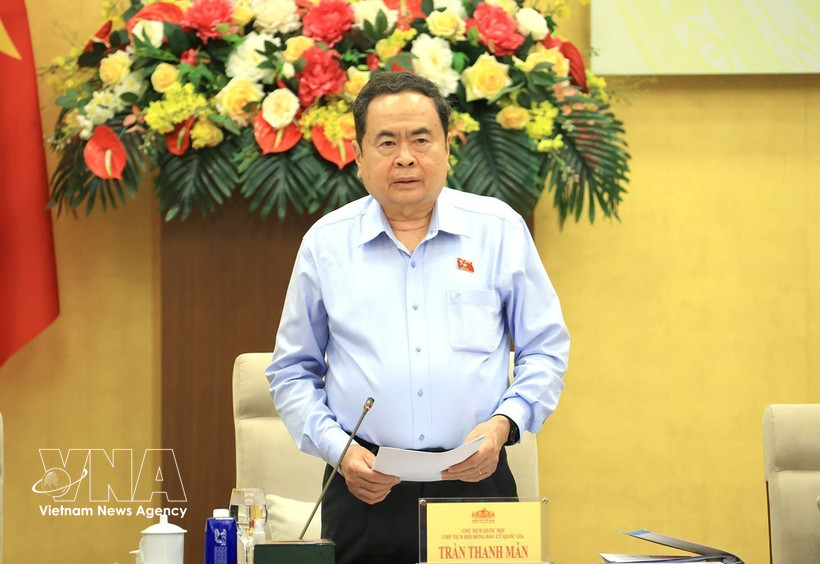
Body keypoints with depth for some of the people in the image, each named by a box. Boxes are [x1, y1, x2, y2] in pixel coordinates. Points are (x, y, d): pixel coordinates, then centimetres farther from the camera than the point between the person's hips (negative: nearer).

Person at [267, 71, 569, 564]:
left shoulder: (500, 231, 6)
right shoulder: (326, 243, 7)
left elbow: (546, 351, 9)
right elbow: (293, 372, 12)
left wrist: (504, 424, -8)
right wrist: (338, 448, -4)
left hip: (474, 483, 0)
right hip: (365, 490, 0)